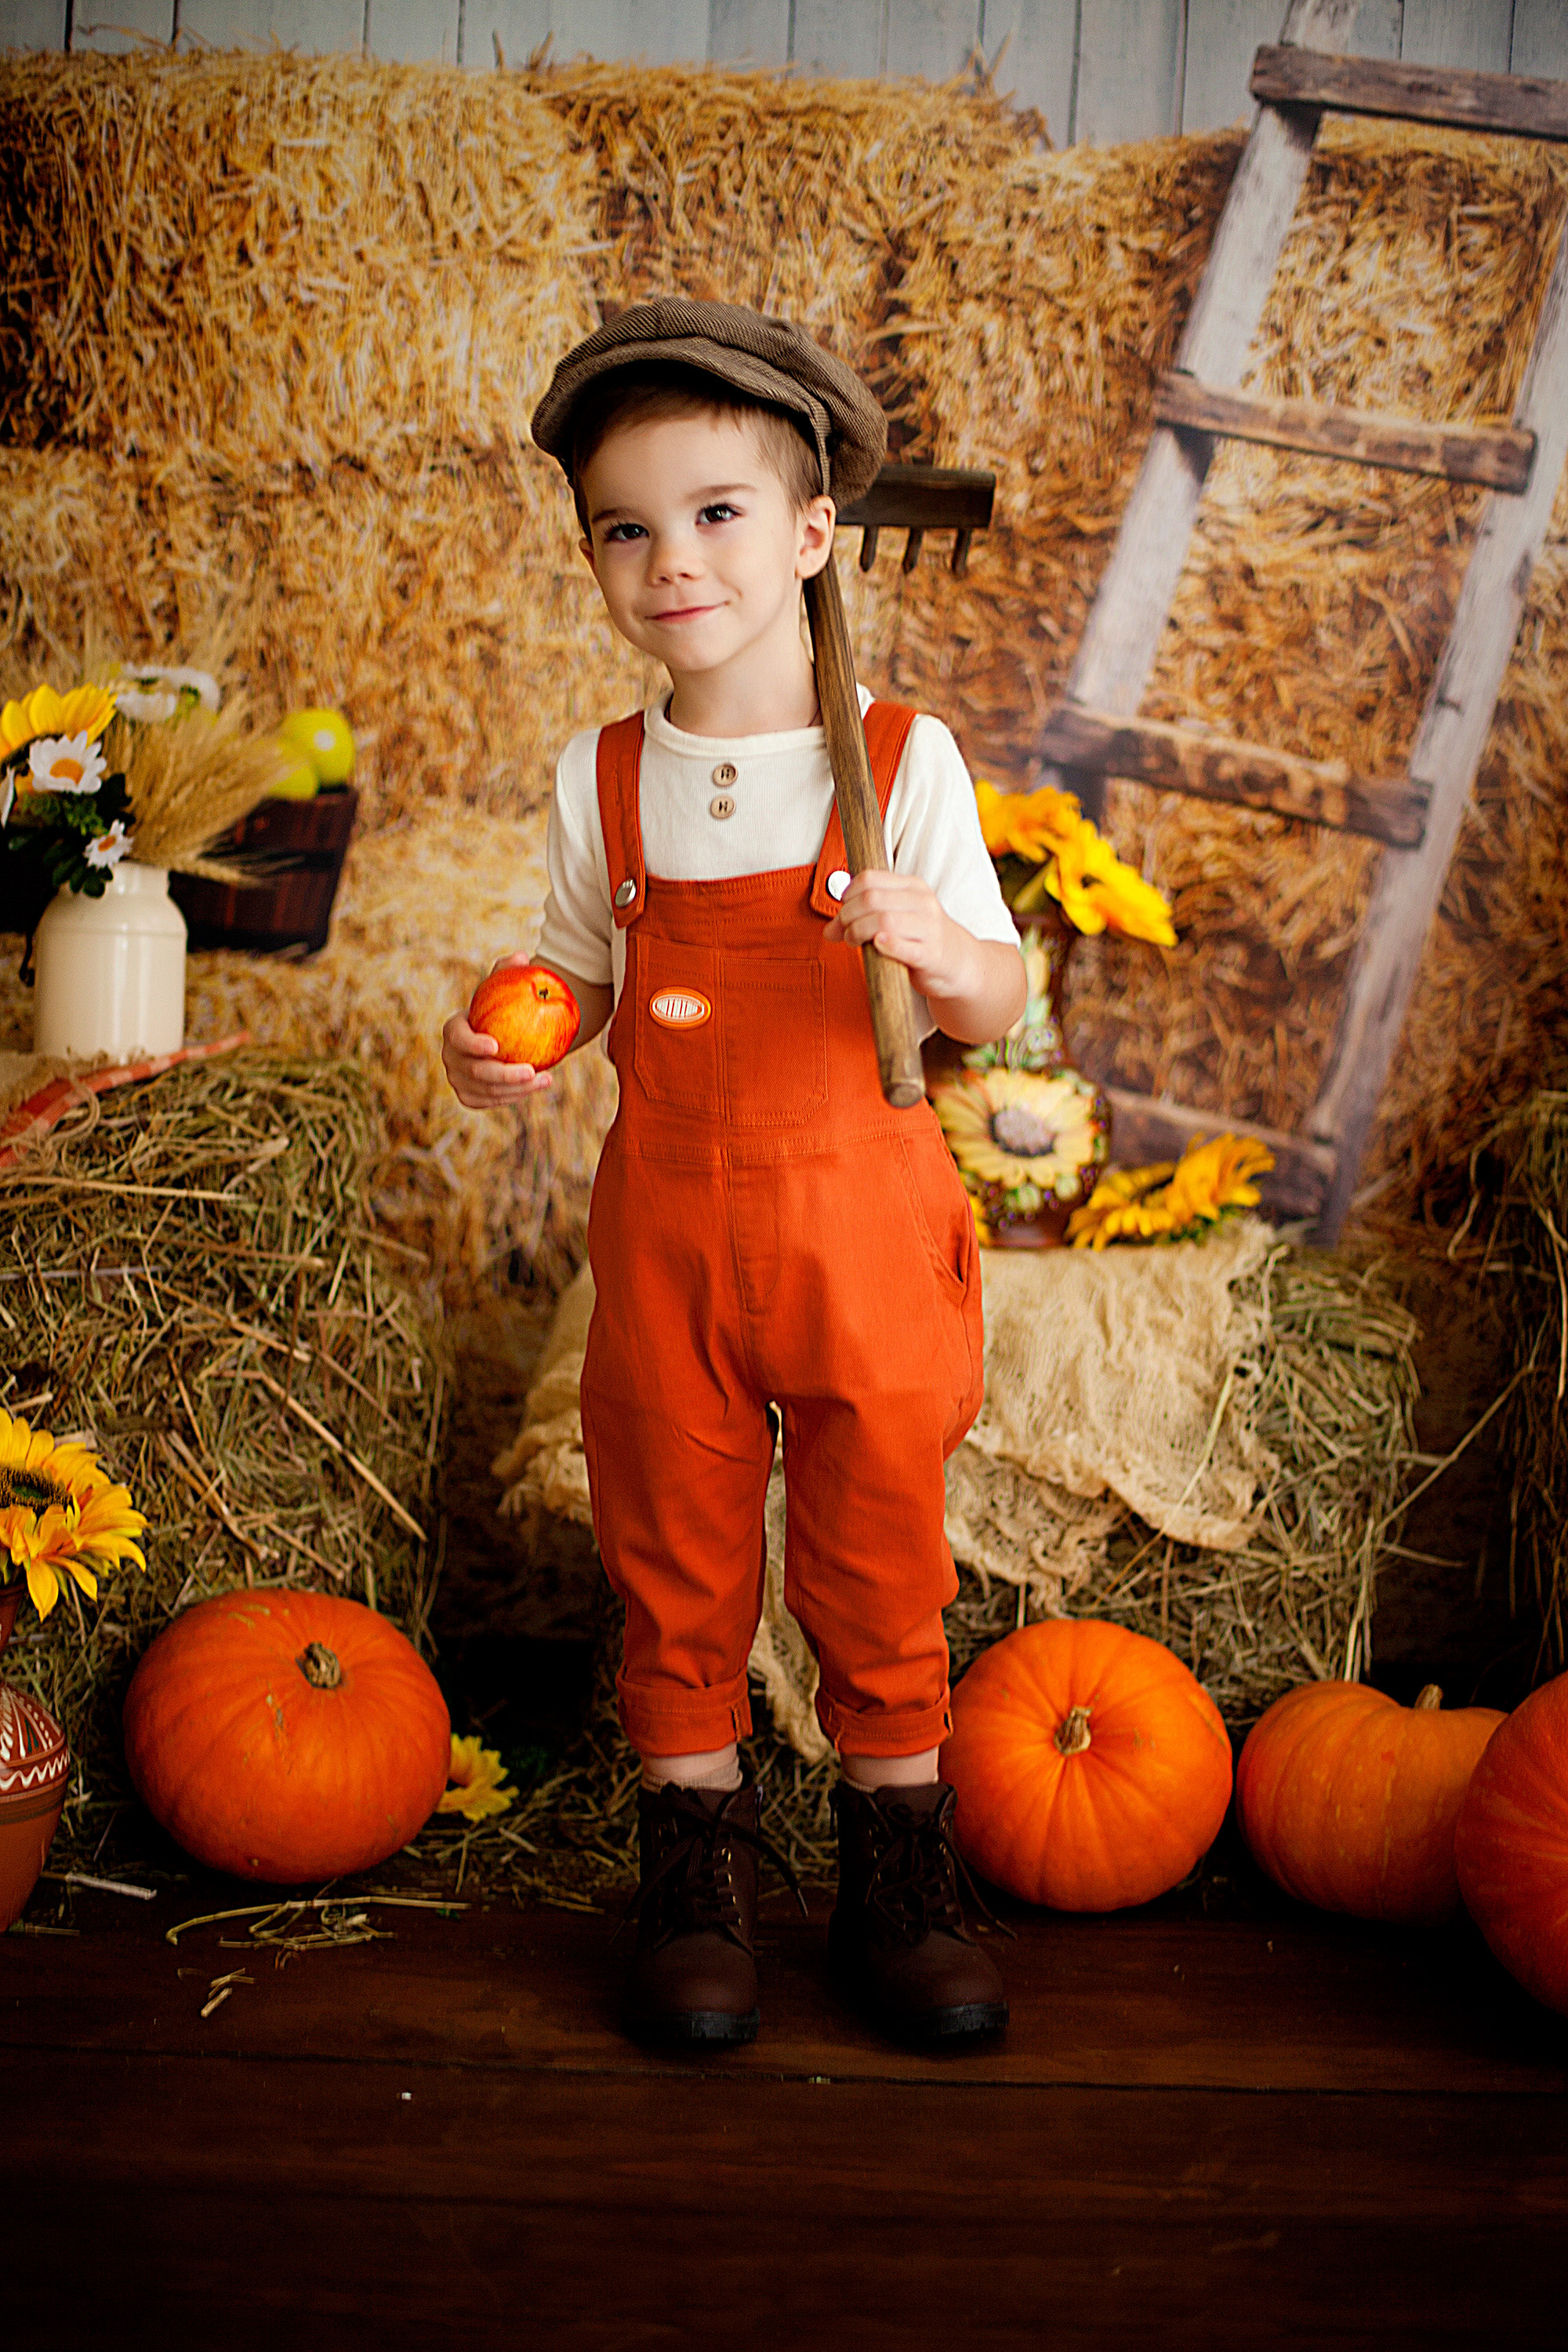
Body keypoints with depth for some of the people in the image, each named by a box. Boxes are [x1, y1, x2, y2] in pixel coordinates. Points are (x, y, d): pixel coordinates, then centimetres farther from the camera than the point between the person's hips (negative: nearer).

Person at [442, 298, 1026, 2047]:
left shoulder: (904, 759, -8)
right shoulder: (601, 780, 1)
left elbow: (998, 1005, -6)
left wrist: (941, 947, -28)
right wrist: (507, 1037, -9)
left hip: (860, 1213, -2)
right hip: (664, 1221, 2)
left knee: (880, 1542, 9)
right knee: (673, 1541, 11)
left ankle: (896, 1854, 28)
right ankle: (696, 1851, 29)